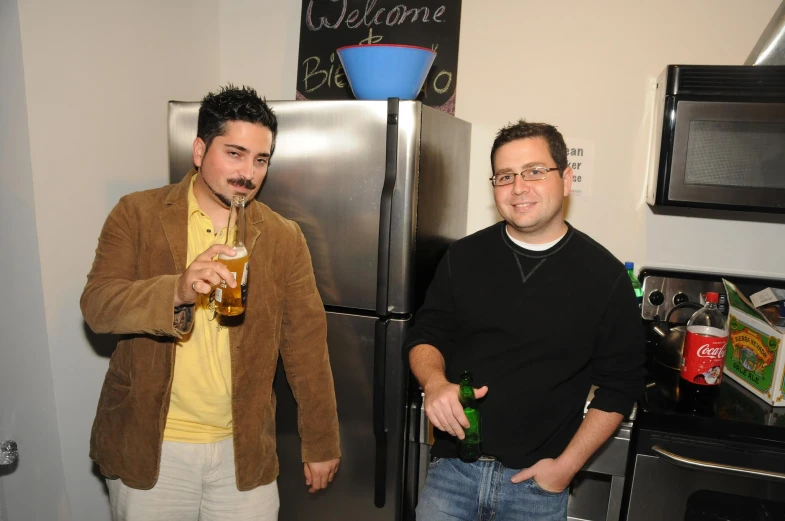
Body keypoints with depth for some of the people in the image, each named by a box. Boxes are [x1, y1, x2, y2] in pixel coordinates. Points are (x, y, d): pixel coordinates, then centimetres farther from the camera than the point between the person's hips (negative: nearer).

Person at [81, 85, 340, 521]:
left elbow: (306, 346, -2)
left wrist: (321, 444, 0)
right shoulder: (137, 215, -3)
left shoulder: (284, 238, -2)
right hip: (148, 445, 0)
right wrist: (177, 291, -33)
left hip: (244, 451, 1)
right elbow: (97, 305, -13)